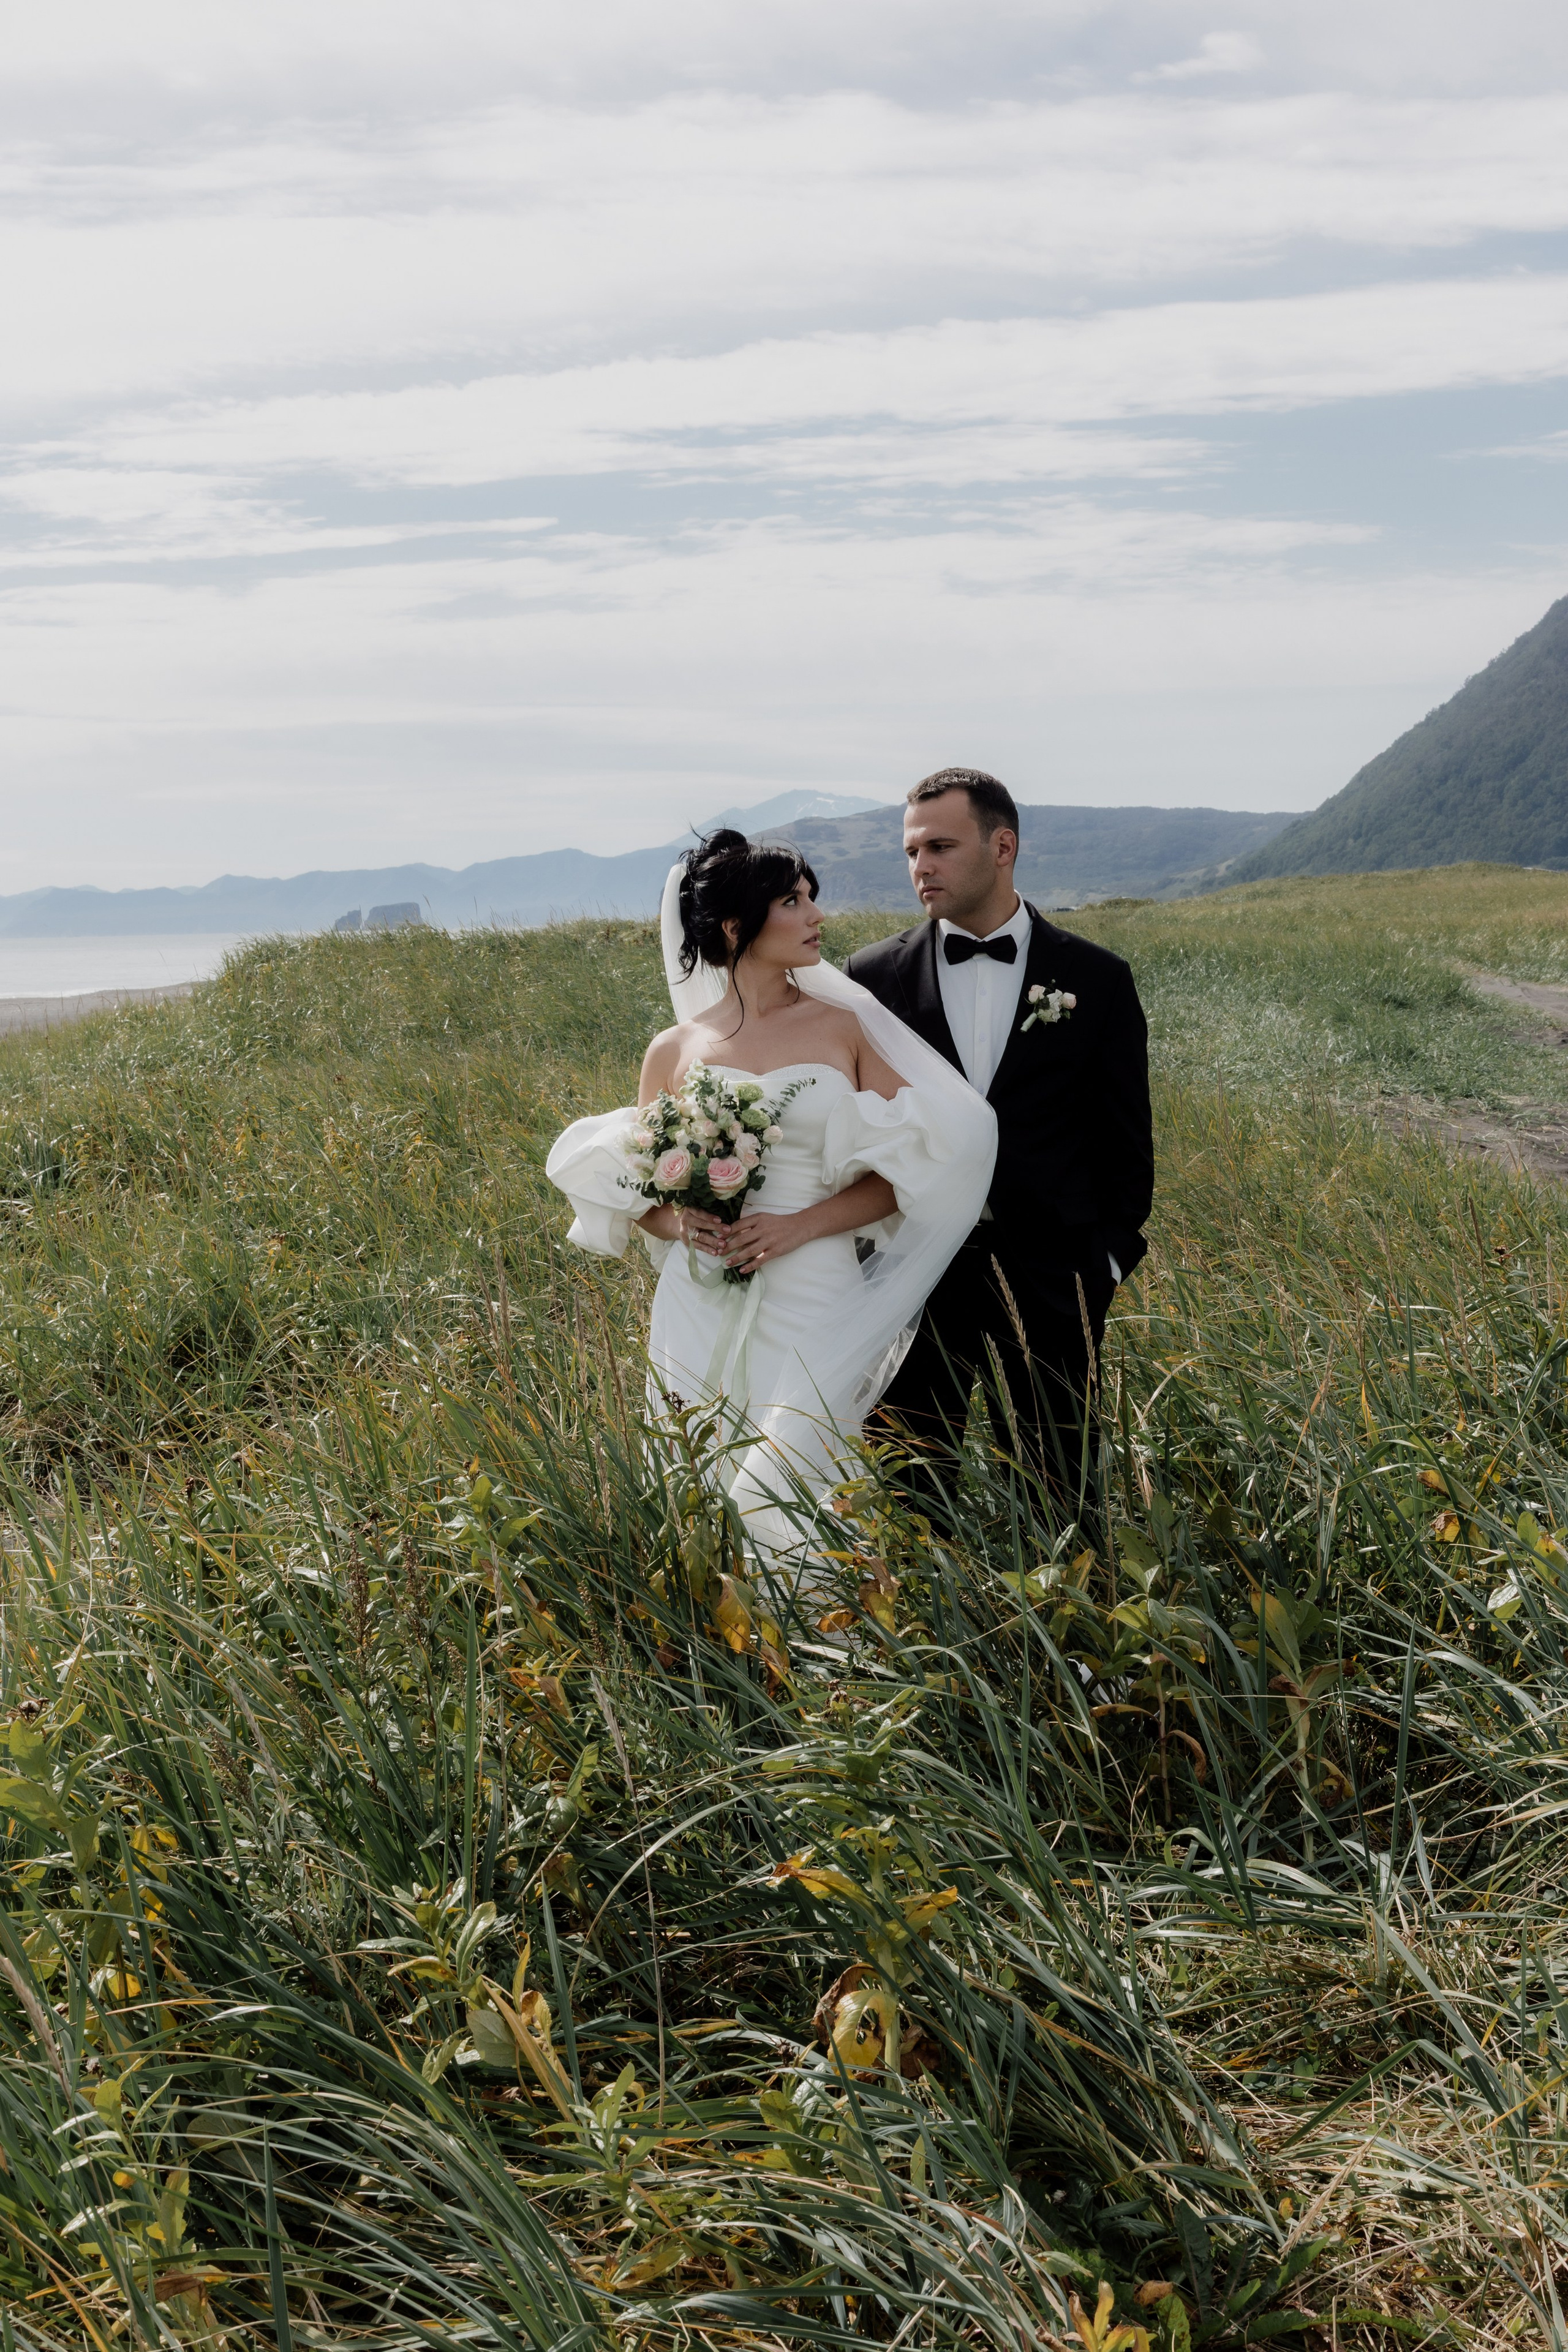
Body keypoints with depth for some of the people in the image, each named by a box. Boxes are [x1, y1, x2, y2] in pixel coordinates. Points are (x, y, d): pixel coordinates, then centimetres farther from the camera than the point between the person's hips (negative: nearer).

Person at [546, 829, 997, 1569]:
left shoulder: (843, 1028, 4)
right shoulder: (674, 1053, 6)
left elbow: (904, 1167, 0)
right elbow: (640, 1193, 14)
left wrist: (802, 1224, -12)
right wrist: (679, 1222, -8)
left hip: (815, 1312, -1)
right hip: (704, 1318, 2)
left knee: (782, 1506, -13)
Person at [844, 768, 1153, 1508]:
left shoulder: (1096, 979, 3)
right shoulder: (875, 976, 4)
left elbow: (1124, 1141, 6)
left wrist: (1109, 1261, -1)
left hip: (1051, 1286, -1)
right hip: (914, 1283, 1)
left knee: (1058, 1501, 4)